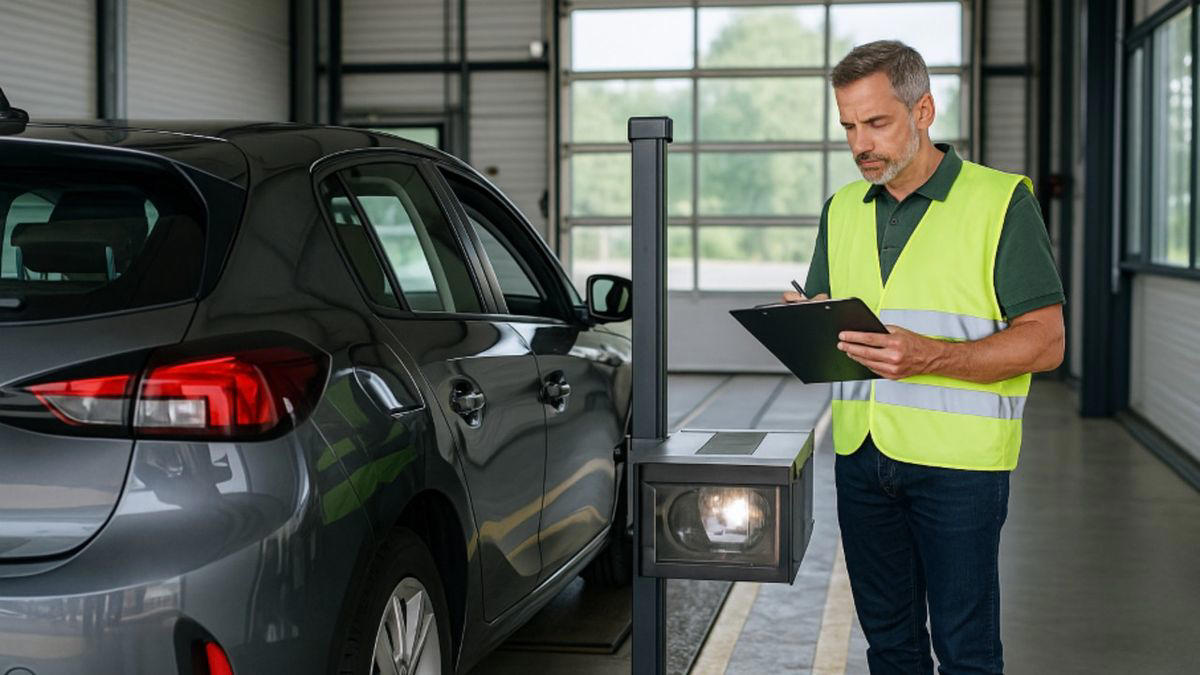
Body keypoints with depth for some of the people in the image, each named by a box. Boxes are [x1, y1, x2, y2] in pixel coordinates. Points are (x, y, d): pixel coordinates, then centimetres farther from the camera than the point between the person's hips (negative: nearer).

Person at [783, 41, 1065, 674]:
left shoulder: (1002, 200, -5)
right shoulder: (842, 209, 13)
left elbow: (1044, 341, -9)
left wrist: (929, 357, -23)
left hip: (959, 459, -5)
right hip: (859, 452, 5)